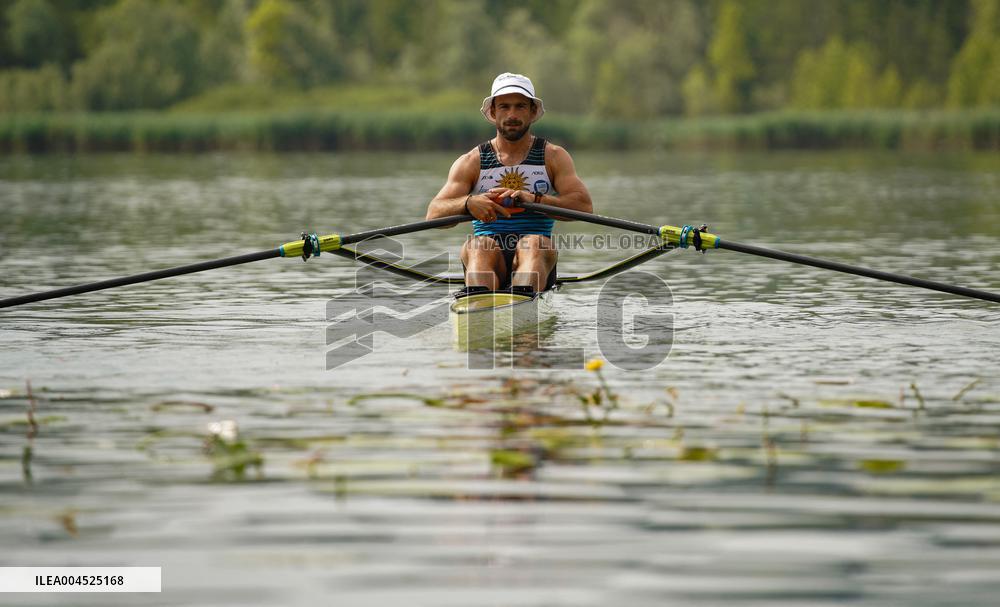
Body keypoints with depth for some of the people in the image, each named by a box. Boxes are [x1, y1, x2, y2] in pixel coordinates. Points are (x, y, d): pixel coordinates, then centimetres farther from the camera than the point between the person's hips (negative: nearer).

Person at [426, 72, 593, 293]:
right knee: (477, 246, -32)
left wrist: (533, 199, -21)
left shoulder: (553, 157, 13)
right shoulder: (471, 162, 14)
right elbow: (434, 215, 0)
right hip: (487, 258, 1)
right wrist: (468, 203, -23)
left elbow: (584, 206, -4)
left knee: (533, 244, -33)